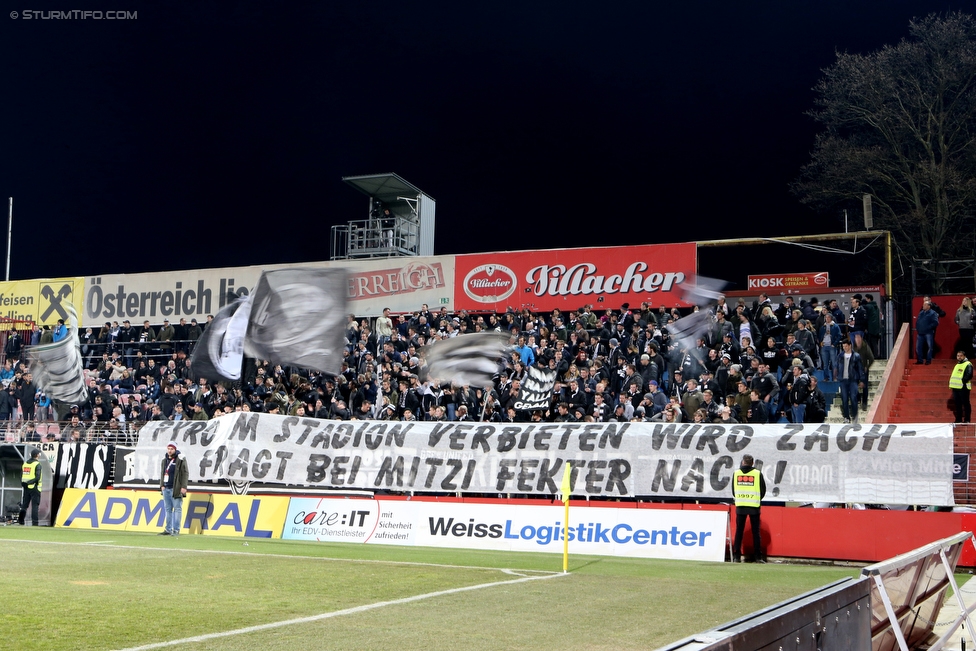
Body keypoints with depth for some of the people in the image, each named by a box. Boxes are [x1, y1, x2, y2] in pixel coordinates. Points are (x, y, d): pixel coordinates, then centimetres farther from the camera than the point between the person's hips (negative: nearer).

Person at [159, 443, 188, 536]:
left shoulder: (180, 460, -5)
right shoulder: (164, 460, 15)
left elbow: (185, 473, -9)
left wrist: (183, 487, -14)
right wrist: (162, 485, 12)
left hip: (176, 489, -7)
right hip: (166, 488, 7)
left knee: (177, 509, -5)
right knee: (168, 509, 10)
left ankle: (176, 530, -4)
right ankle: (168, 529, 15)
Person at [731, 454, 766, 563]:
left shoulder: (736, 473, 4)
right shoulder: (757, 474, -1)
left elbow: (733, 491, 10)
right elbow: (763, 491, 4)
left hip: (740, 506, 1)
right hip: (754, 506, -1)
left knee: (739, 531, 5)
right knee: (755, 532, 3)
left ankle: (736, 556, 1)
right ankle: (758, 556, 1)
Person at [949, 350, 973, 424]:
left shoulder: (968, 365, -7)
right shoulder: (957, 365, 20)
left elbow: (969, 375, -18)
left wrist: (963, 380, -16)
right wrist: (952, 383, 11)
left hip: (963, 388, -8)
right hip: (956, 387, 8)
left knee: (966, 404, -3)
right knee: (958, 404, 11)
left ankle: (967, 420, 1)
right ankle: (958, 419, 17)